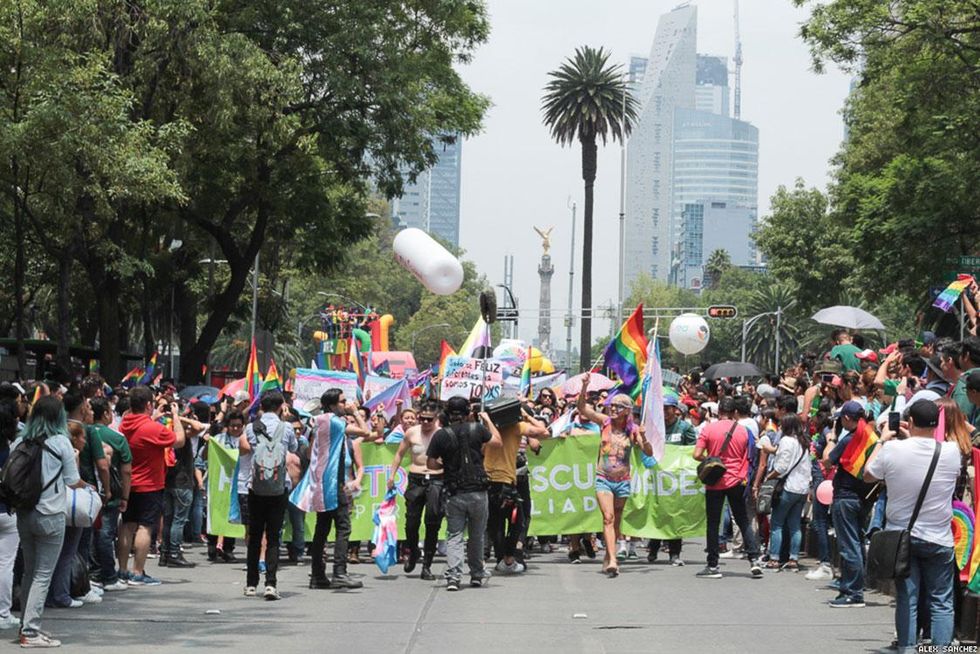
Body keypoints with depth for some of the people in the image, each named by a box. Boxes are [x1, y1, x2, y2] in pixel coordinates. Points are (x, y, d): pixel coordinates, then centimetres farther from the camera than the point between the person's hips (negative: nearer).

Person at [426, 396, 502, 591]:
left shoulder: (441, 435, -5)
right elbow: (498, 442, 13)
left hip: (455, 493, -1)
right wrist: (488, 420, 23)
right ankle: (477, 575, 24)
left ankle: (453, 576, -11)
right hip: (478, 492, 1)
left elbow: (430, 464, -1)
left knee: (454, 536, 3)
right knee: (477, 535, 14)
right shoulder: (477, 429, -4)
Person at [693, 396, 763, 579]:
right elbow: (747, 458, 7)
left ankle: (713, 566, 5)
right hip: (736, 482, 2)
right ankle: (754, 560, 3)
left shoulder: (708, 429, -7)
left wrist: (709, 460, 7)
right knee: (744, 521, 11)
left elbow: (697, 455, -11)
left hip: (715, 482, -2)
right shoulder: (743, 431, 1)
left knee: (713, 524, 4)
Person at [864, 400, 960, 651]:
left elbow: (868, 475, 5)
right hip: (938, 539, 0)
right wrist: (912, 439, 17)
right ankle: (941, 647, 2)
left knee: (906, 599, 8)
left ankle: (907, 647, 7)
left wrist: (882, 440, 15)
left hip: (901, 536, 0)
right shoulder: (951, 451, -12)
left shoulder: (892, 449, -14)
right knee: (941, 602, 8)